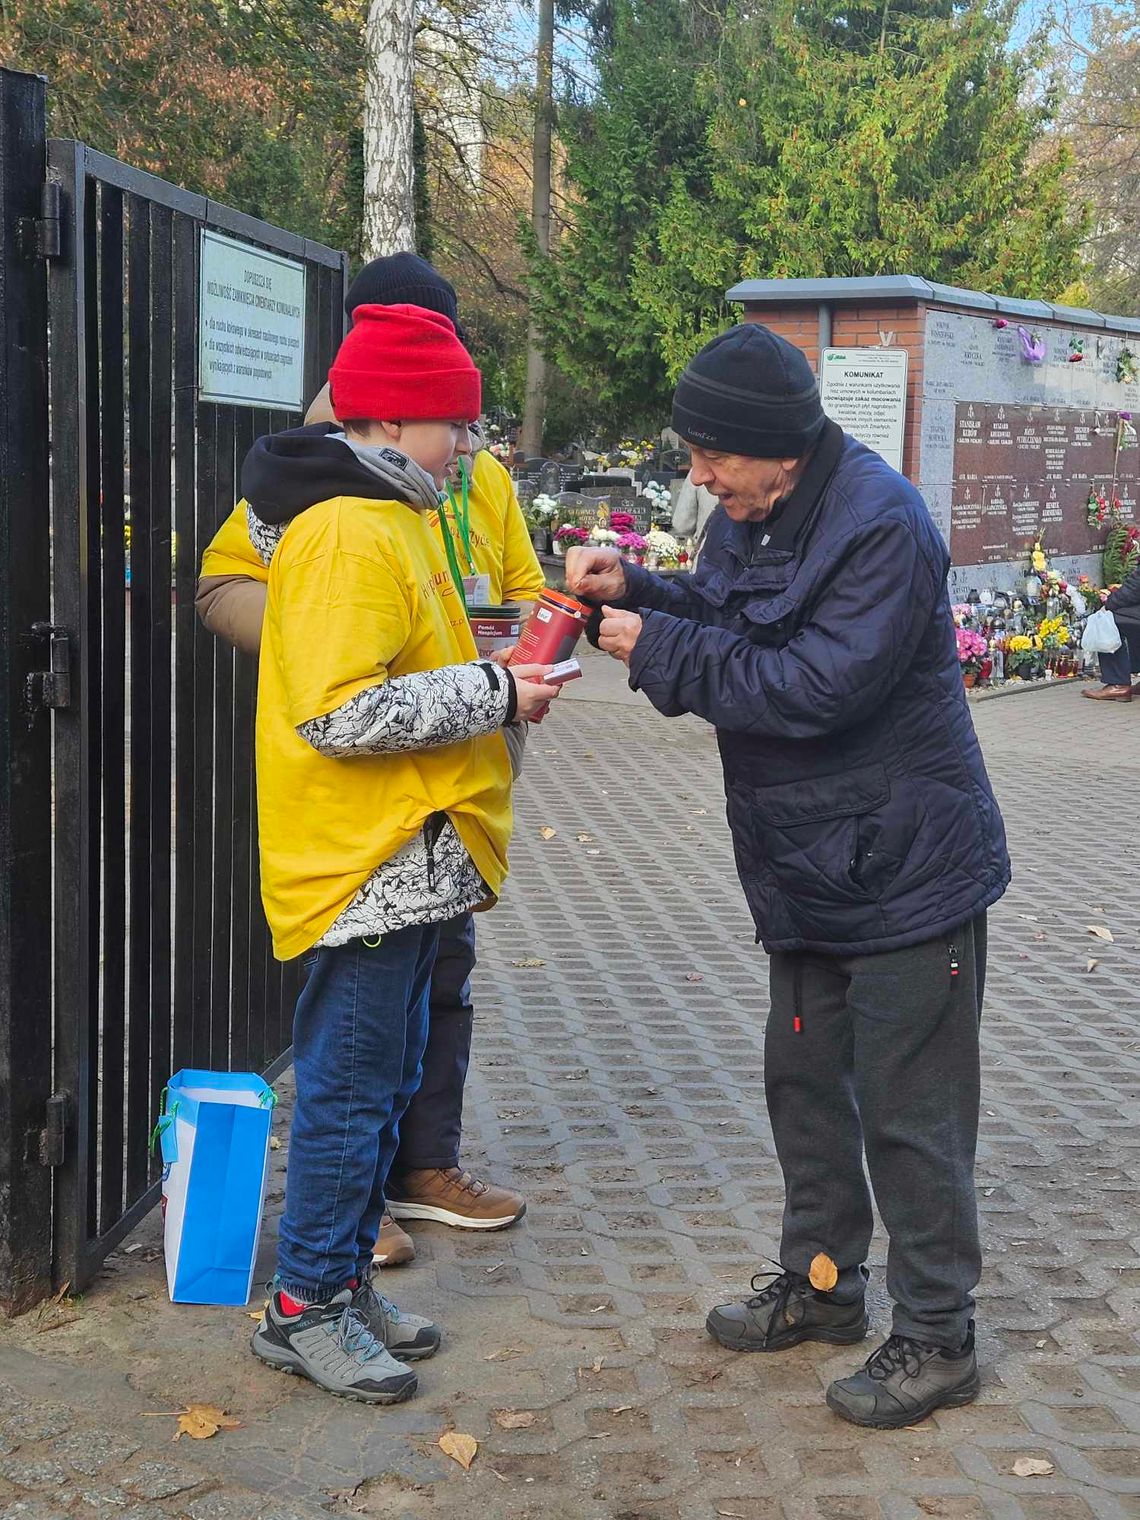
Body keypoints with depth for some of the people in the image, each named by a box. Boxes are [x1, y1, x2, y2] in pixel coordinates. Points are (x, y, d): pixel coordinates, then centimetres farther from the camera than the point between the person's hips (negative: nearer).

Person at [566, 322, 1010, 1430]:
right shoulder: (752, 514, 5)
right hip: (809, 872, 9)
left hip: (904, 871, -9)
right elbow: (724, 620, 17)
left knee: (910, 1111, 0)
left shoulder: (881, 525, -24)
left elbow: (820, 686, -29)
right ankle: (823, 1281, 37)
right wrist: (633, 591, -2)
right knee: (804, 1079, 19)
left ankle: (937, 1337, 15)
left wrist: (659, 649, -23)